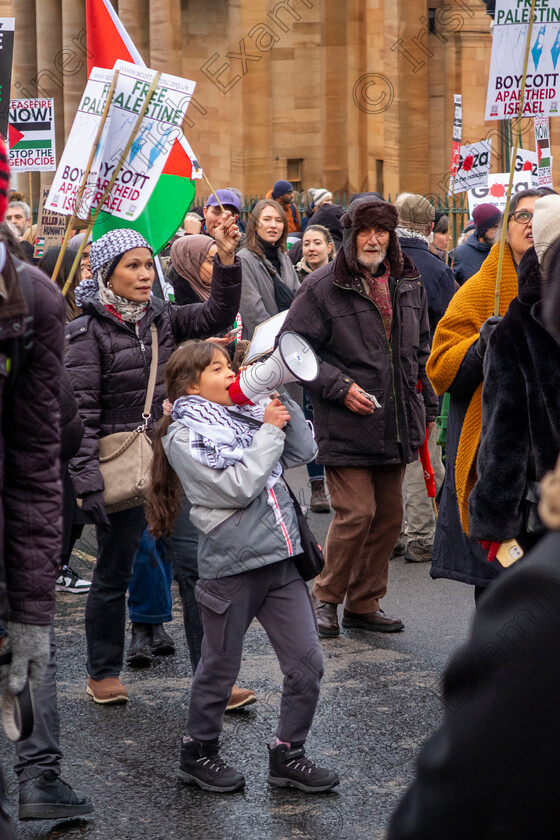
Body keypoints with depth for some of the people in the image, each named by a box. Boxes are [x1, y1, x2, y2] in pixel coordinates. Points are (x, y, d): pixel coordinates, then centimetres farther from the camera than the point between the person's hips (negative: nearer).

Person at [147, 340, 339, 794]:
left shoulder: (246, 414, 12)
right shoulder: (184, 434, -8)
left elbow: (303, 451, 10)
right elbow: (236, 488, -18)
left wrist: (281, 399, 0)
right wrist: (269, 431, -12)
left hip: (281, 558, 6)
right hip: (231, 565, -6)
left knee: (307, 663, 4)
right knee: (220, 670, 8)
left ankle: (288, 753, 18)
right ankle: (198, 753, 27)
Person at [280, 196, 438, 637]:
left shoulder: (409, 284, 10)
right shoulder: (323, 287, -8)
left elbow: (421, 350, 20)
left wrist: (427, 407, 14)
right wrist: (340, 388, -13)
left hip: (396, 426, 6)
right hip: (346, 425, -6)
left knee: (389, 516, 9)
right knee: (356, 513, -10)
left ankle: (364, 603, 22)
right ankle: (326, 597, 10)